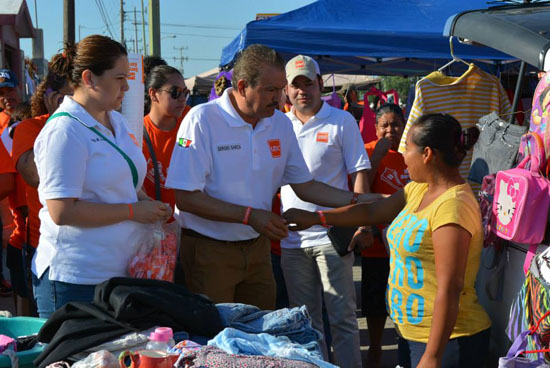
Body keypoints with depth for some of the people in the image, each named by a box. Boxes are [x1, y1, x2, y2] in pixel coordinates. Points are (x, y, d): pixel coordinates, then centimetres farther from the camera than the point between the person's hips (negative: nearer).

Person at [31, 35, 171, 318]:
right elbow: (61, 211, -22)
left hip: (118, 273, 8)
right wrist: (133, 211, -17)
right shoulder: (64, 131, -14)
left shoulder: (116, 122, 14)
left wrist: (148, 204, 7)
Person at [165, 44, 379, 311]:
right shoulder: (202, 120, -15)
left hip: (257, 247, 5)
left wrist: (357, 200, -1)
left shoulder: (280, 124, 4)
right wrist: (249, 216, -22)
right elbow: (186, 198, -18)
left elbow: (303, 186, 11)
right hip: (209, 249, -5)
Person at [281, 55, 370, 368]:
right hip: (291, 235, 4)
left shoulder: (342, 121, -1)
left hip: (332, 234, -4)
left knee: (342, 314, -2)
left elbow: (360, 173, -2)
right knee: (304, 316, 12)